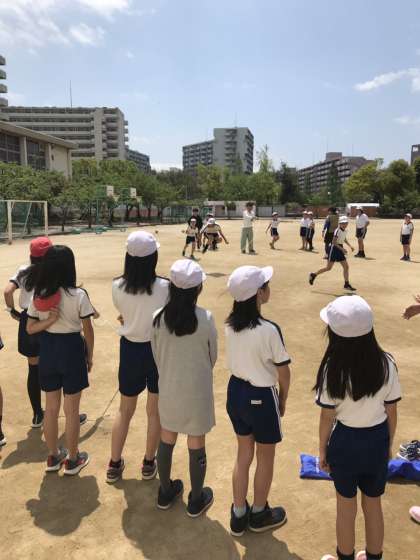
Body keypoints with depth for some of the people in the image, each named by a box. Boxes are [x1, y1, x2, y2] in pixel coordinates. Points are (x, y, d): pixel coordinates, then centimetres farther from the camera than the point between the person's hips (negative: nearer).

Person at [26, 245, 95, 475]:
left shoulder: (38, 295, -4)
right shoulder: (78, 295, -17)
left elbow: (30, 329, 1)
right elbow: (88, 330, -9)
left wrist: (48, 321, -15)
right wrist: (90, 356, 3)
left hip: (47, 350, 4)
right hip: (72, 348, -4)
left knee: (51, 407, 18)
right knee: (71, 410, 10)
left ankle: (53, 456, 34)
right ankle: (73, 460, 24)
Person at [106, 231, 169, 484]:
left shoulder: (117, 287, -13)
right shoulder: (164, 287, -21)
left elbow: (122, 314, 3)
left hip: (130, 349, 2)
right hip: (158, 349, -2)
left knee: (125, 410, 21)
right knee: (155, 411, 17)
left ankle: (115, 465, 33)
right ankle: (149, 464, 33)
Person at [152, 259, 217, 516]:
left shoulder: (159, 318, -11)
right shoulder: (205, 318, -19)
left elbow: (157, 355, 1)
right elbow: (213, 356, -4)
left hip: (168, 388, 3)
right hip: (198, 391, -3)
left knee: (167, 440, 22)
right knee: (196, 445, 14)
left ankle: (166, 492, 41)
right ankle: (197, 500, 33)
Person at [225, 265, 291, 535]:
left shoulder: (230, 324, -7)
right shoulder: (270, 330, -25)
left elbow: (238, 360, 3)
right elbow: (283, 372, -13)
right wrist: (283, 399, 3)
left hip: (236, 391, 6)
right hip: (261, 397, -6)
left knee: (244, 454, 23)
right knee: (266, 458, 19)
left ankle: (238, 515, 39)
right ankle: (259, 514, 41)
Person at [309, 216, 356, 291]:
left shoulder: (345, 231, 7)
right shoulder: (337, 231, -17)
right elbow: (334, 242, -23)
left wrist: (350, 246, 15)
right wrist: (342, 249, -30)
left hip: (340, 250, 8)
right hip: (334, 249, -8)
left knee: (346, 266, 2)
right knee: (328, 268, -3)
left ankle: (347, 284, 10)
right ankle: (313, 275, 14)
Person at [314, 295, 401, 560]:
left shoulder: (333, 369, -24)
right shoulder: (387, 363, -16)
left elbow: (327, 417, -14)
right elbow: (392, 412, -5)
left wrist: (322, 451, 2)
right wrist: (389, 444, 12)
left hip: (346, 441, -3)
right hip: (377, 440, 3)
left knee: (346, 507, 20)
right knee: (373, 505, 24)